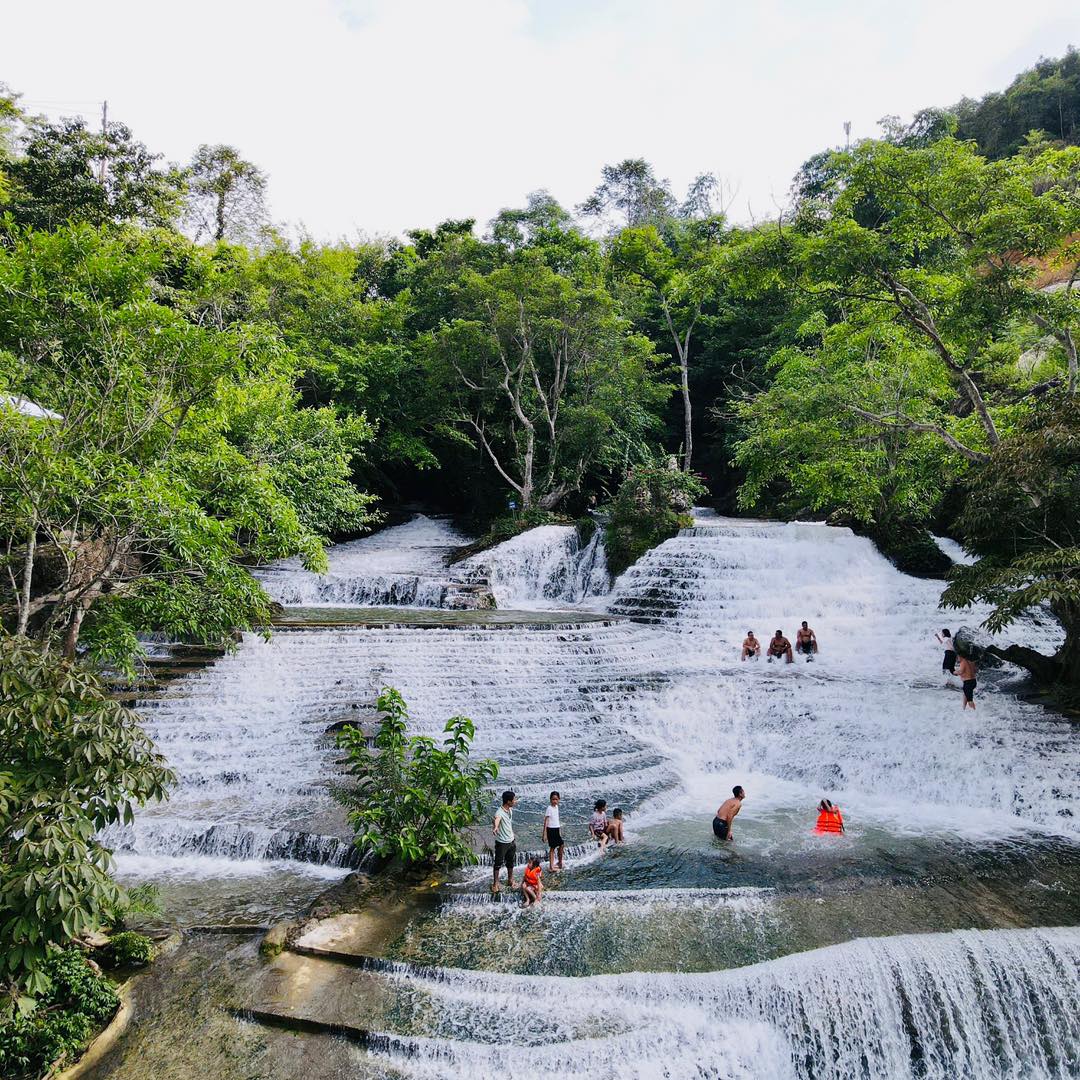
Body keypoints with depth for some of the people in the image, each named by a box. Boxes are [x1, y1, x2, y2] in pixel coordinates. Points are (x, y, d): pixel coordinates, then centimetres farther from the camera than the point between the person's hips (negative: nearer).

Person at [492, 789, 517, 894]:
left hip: (511, 841, 8)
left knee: (510, 862, 20)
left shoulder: (510, 809, -1)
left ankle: (510, 880, 36)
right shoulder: (500, 812, -29)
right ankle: (495, 884, 16)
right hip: (501, 842, -8)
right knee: (498, 863, 4)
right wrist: (495, 827, -74)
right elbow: (497, 819, -53)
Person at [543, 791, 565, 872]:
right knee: (552, 848, -2)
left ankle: (560, 862, 29)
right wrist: (544, 833, -21)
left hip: (557, 829, 8)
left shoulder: (556, 807, 7)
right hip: (551, 829, -8)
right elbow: (546, 821, -18)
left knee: (561, 845, 12)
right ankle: (551, 867, 4)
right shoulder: (549, 808, -17)